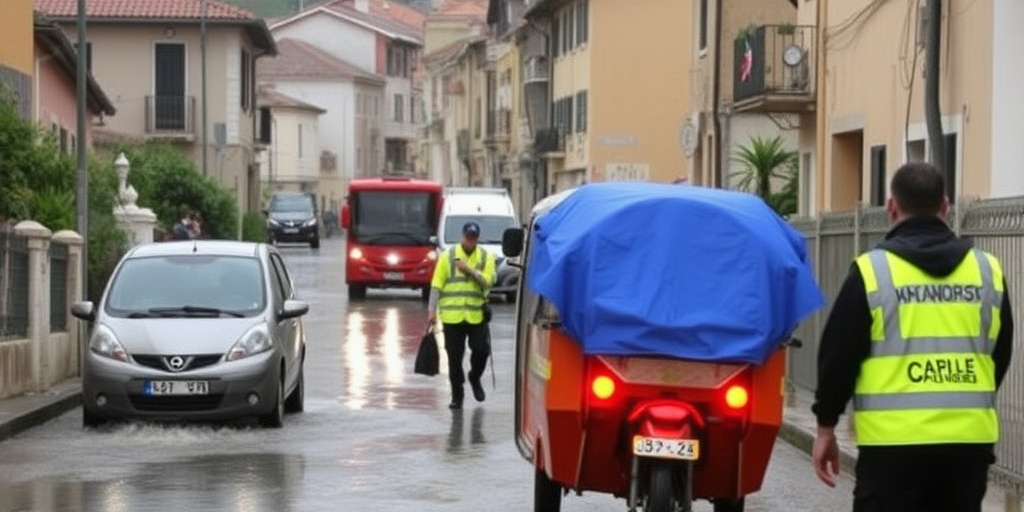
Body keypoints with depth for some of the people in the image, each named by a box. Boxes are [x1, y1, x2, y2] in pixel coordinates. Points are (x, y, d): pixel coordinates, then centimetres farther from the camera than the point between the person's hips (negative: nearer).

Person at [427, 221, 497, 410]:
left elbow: (488, 281, -7)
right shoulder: (447, 257, 4)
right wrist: (432, 310, -5)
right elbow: (436, 285, 1)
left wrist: (470, 270, -16)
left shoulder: (486, 257, 7)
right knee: (454, 358, 3)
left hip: (477, 315, 1)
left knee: (482, 350, -5)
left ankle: (475, 378, 26)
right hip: (452, 315, -1)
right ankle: (457, 394, 15)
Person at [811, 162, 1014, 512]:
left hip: (894, 441, -4)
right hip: (969, 438, 4)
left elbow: (838, 356, -3)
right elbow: (1000, 355, 16)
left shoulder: (872, 270, -5)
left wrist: (826, 427, 8)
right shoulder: (988, 270, 6)